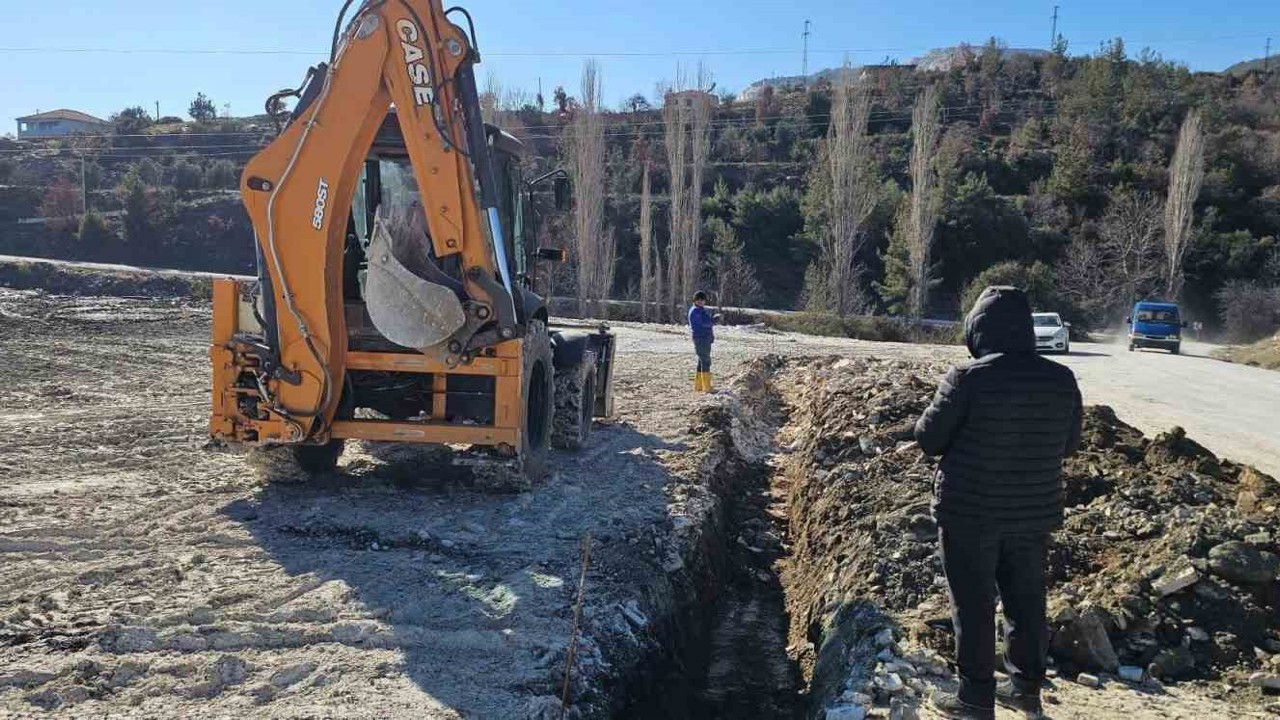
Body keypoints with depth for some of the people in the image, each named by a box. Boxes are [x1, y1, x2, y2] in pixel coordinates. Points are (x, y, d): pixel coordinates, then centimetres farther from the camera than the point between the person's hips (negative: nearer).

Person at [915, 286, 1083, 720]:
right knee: (1026, 601, 19)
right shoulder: (1062, 380, -3)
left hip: (970, 512, -5)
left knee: (973, 605, 7)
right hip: (1034, 512, 5)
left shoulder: (968, 378, -19)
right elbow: (1069, 444, 9)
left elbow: (928, 439, -10)